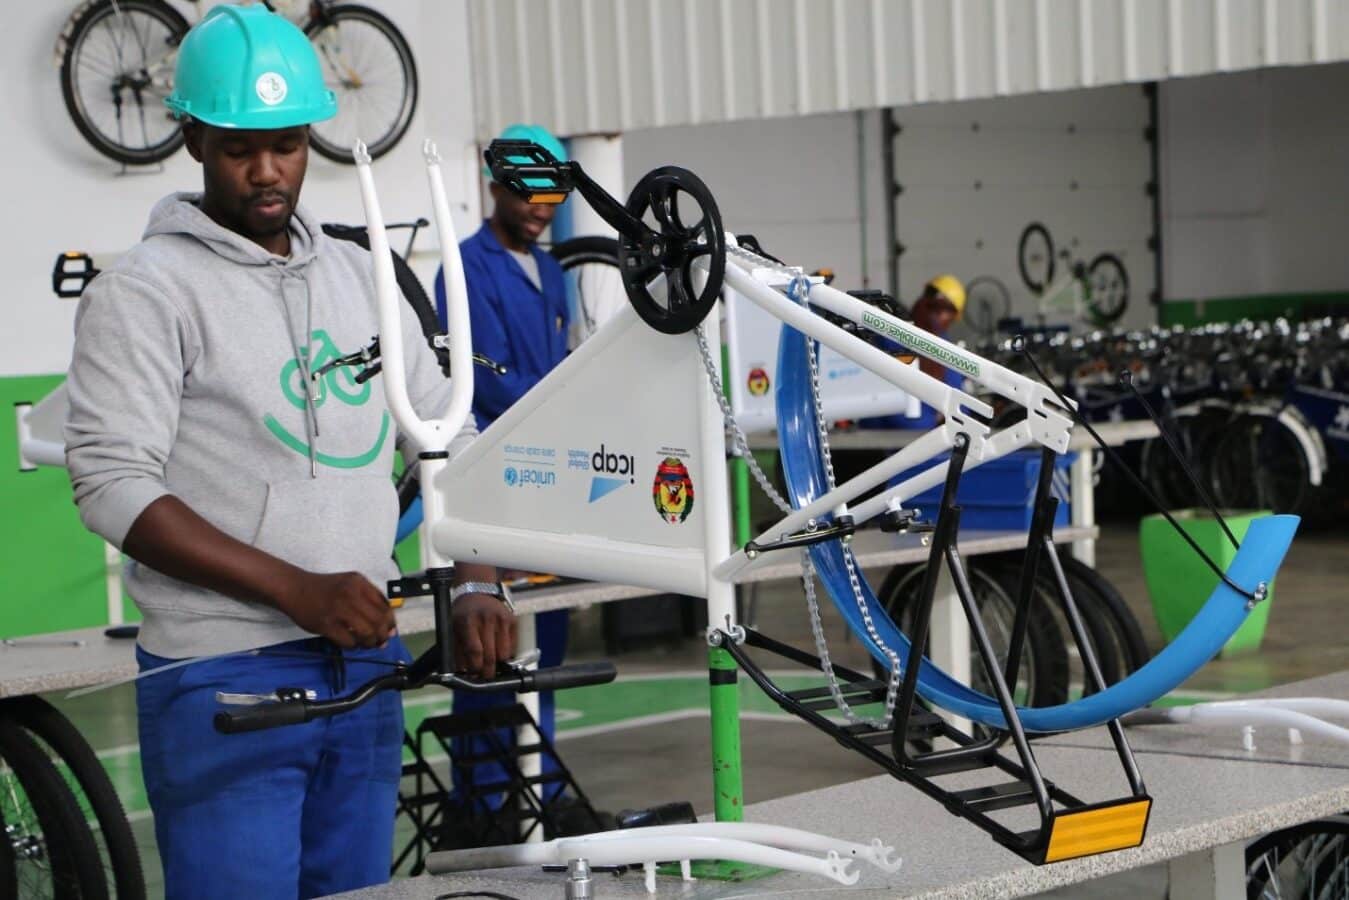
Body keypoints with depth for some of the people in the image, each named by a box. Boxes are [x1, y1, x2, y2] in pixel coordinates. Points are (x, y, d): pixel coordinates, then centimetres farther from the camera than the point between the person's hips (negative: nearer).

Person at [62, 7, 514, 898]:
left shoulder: (359, 276, 13)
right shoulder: (148, 289, -6)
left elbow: (448, 441, 14)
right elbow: (112, 485, -14)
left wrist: (475, 588, -3)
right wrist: (296, 590, -21)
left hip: (365, 661, 6)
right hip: (223, 679, -6)